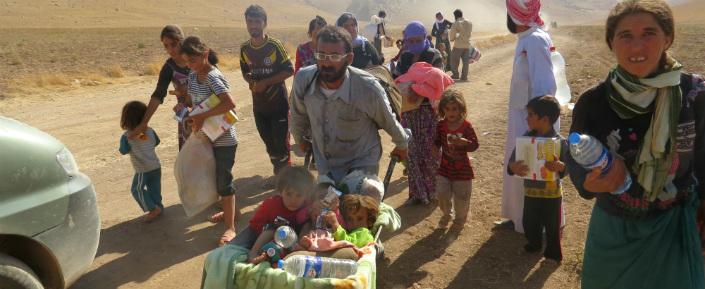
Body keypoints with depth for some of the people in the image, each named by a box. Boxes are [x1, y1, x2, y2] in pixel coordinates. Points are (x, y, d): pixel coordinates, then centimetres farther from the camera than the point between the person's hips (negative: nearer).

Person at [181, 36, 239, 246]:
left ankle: (230, 227, 5)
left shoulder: (213, 77, -21)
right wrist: (189, 116, -4)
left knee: (224, 181, -4)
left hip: (223, 139, -8)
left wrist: (202, 116, -28)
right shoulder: (193, 75, 4)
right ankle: (227, 212, 39)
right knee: (216, 178, 20)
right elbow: (190, 100, 16)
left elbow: (230, 104, -33)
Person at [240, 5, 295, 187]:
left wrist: (266, 82, -18)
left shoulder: (274, 45, -13)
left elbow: (289, 70, -13)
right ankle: (278, 174, 30)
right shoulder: (244, 49, 2)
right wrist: (252, 82, -8)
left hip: (278, 103, -5)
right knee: (268, 142, 15)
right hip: (258, 104, 5)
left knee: (281, 141, -1)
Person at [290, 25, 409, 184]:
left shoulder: (368, 88, -28)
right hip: (325, 168, 3)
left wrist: (402, 145, 9)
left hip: (361, 165, -3)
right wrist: (300, 140, 19)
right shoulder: (303, 80, -20)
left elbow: (388, 121, -8)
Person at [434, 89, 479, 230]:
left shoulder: (466, 126, -13)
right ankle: (447, 214, 32)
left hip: (462, 169, -2)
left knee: (461, 197, 8)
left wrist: (464, 142, -32)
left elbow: (475, 145, -12)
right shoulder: (441, 125, -5)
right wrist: (436, 148, -13)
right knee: (442, 193, 2)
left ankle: (460, 219, 35)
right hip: (445, 167, 2)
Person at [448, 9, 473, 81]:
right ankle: (464, 76, 6)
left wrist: (453, 38, 15)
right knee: (466, 61, 7)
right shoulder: (469, 23, 7)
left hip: (458, 45, -5)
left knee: (454, 60, 9)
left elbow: (451, 36, -5)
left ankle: (455, 75, 8)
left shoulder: (456, 24, -9)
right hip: (467, 45, 5)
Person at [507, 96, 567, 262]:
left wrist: (560, 166, -37)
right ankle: (534, 243, 45)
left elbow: (568, 167, -15)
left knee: (552, 226, 11)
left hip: (551, 193, -4)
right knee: (529, 223, 19)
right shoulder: (526, 137, -4)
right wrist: (513, 167, -28)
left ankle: (553, 253, 32)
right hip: (530, 191, 4)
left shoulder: (560, 142, -17)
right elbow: (512, 160, -5)